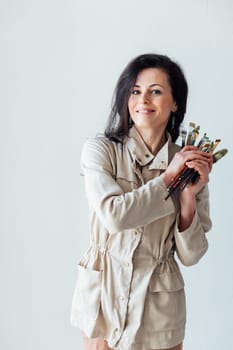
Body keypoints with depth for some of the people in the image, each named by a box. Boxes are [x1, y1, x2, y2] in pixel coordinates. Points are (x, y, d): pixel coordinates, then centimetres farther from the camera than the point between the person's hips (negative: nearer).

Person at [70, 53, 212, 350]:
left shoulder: (191, 165, -3)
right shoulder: (99, 150, -8)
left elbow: (190, 255, -4)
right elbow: (113, 214, -25)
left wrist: (190, 195, -17)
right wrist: (168, 178, -16)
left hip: (161, 303, 1)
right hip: (105, 295, -1)